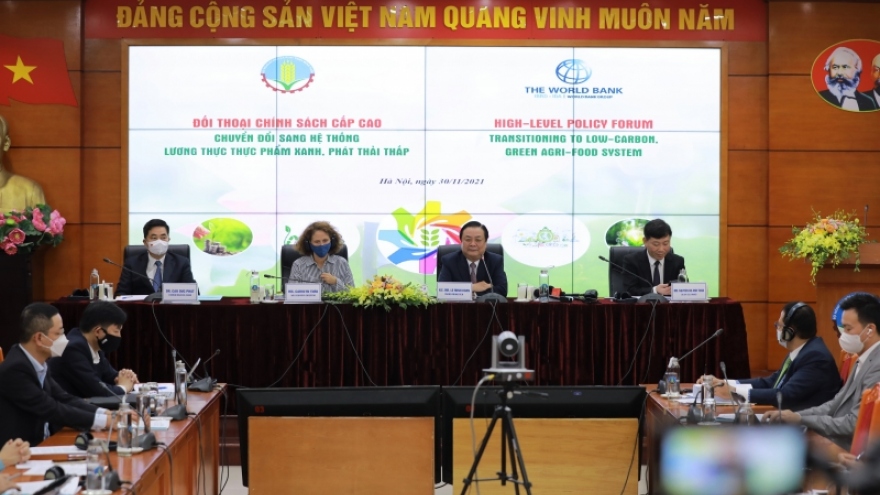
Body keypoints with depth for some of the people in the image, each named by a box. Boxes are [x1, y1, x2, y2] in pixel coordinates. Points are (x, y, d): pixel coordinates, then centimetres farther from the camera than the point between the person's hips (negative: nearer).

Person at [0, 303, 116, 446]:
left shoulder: (37, 363, 5)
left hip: (41, 442, 8)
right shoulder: (15, 369, -21)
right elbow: (52, 410, -21)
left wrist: (104, 413, -8)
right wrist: (103, 421, -18)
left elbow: (63, 398, 6)